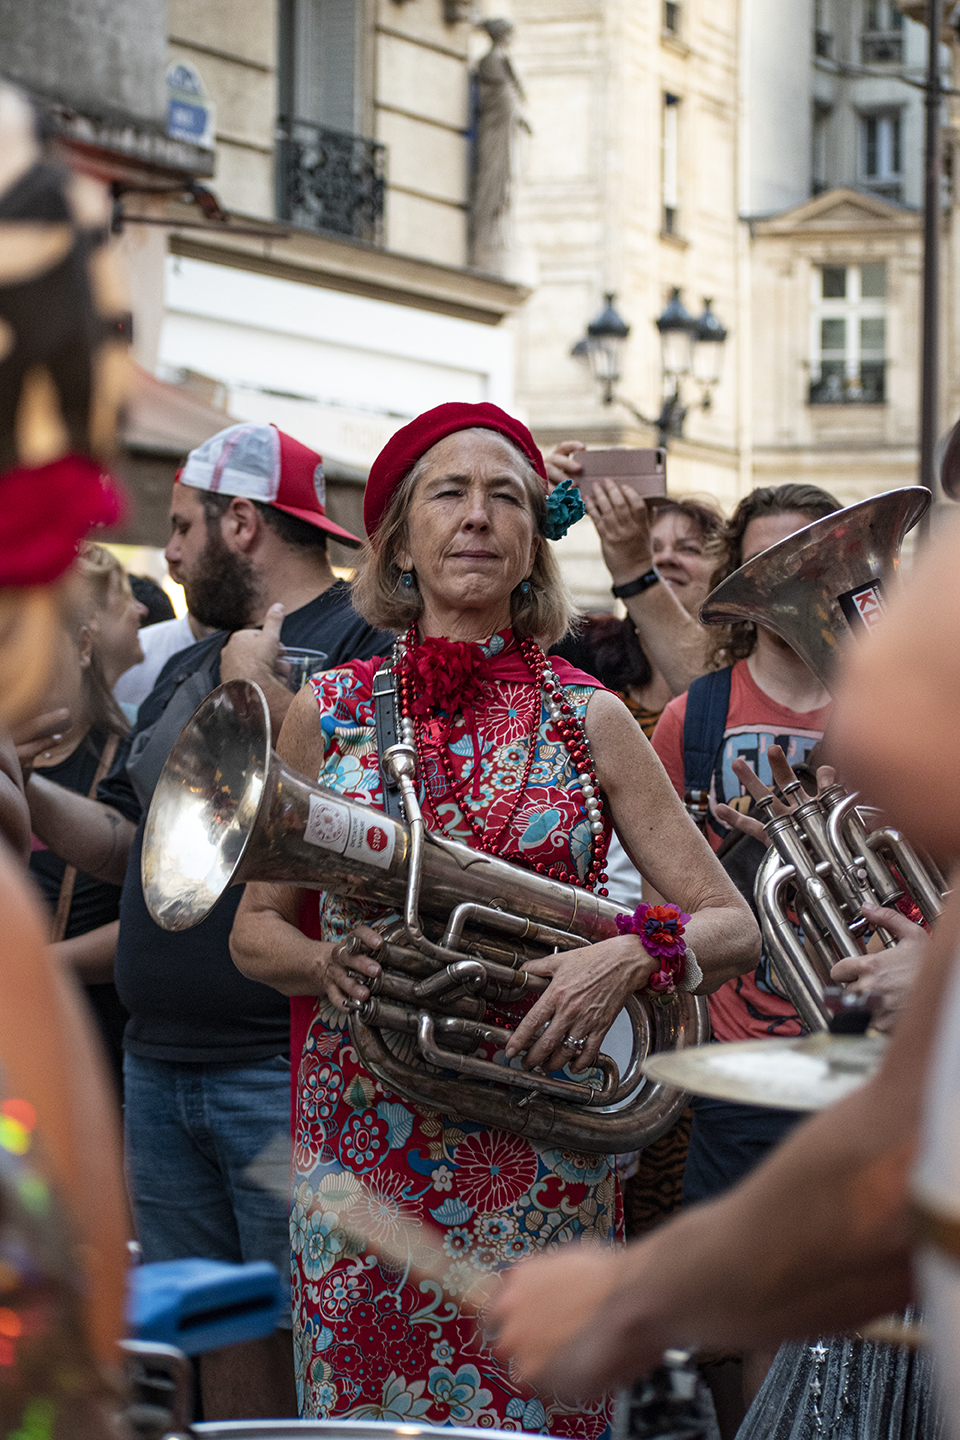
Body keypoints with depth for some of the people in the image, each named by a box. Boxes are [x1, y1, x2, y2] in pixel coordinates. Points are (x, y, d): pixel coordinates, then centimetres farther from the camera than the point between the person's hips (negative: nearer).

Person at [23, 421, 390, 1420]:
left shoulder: (363, 645, -6)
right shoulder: (187, 670, 20)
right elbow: (124, 843, 19)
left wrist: (269, 703, -20)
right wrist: (21, 790, 4)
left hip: (289, 1073, -8)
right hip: (161, 1067, 8)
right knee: (219, 1348, 13)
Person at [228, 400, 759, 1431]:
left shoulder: (587, 717, 2)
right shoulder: (327, 710, 5)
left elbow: (730, 927, 3)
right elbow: (255, 928, 12)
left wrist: (626, 957, -18)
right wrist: (328, 967, -9)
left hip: (538, 1168, -1)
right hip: (361, 1145, 1)